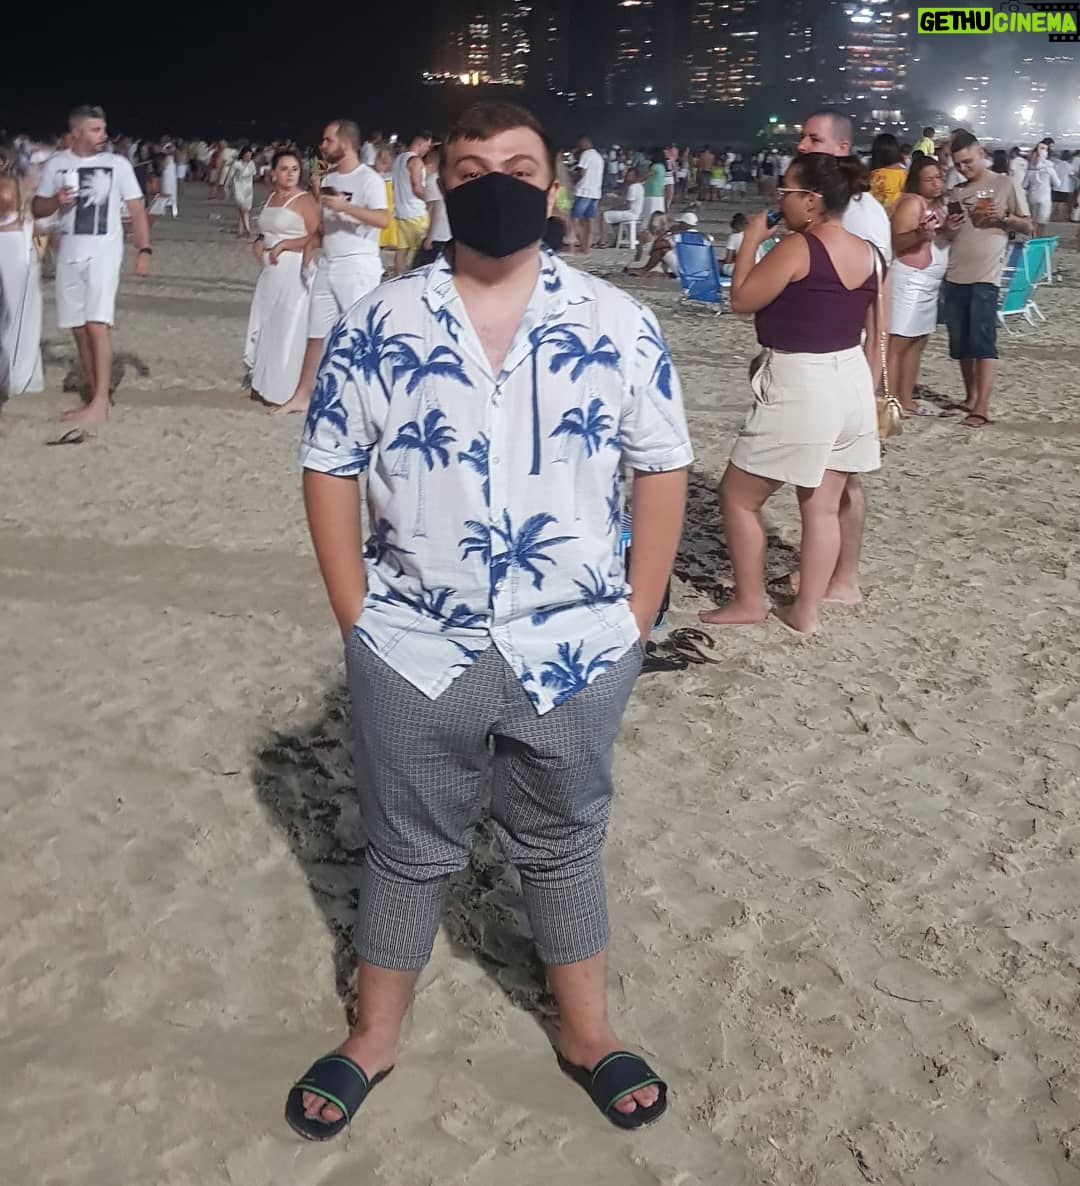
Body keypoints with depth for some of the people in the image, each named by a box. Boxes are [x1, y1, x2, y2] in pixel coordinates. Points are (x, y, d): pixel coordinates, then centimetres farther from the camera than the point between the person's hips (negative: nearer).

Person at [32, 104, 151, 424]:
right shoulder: (56, 164, 5)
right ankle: (92, 392, 17)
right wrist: (56, 200, -10)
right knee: (79, 328, 7)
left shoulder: (117, 164, -2)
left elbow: (137, 209, 0)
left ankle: (100, 403, -14)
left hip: (103, 253, -4)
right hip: (69, 254, 4)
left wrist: (144, 250, -10)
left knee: (97, 324, -14)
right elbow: (38, 209, 12)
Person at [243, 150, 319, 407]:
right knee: (263, 325, 12)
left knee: (287, 328, -4)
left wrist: (284, 245, -17)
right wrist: (259, 243, 8)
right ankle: (263, 383, 22)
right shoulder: (271, 199, 15)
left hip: (294, 272, -8)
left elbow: (316, 238, -16)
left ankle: (283, 390, 3)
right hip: (270, 271, 8)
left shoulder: (305, 200, -9)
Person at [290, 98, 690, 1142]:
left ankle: (585, 1031, 39)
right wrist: (357, 620, -4)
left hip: (573, 653, 0)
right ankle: (374, 1036, 38)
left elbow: (662, 472, 2)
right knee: (407, 851, 16)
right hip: (414, 654, 0)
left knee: (563, 846, 18)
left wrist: (634, 622, -2)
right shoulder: (377, 325, -3)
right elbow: (329, 470, 1)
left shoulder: (618, 325, -2)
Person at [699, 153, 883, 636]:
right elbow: (875, 339, 12)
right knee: (822, 506, 13)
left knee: (738, 494, 8)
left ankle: (748, 602, 15)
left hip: (799, 389, -8)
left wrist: (751, 239, -1)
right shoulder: (869, 254, 6)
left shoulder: (797, 247, -18)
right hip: (850, 384, 8)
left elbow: (741, 300, -10)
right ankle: (806, 609, 19)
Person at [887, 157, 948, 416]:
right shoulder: (912, 203, -10)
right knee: (897, 343, -10)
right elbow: (897, 242, -20)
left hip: (930, 281, 9)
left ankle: (906, 400, 14)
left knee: (917, 342, 9)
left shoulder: (938, 205, 17)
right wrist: (919, 234, -35)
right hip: (909, 278, -9)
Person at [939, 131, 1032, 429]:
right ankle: (970, 398, 20)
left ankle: (982, 409, -12)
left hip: (985, 277, -5)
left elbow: (1027, 227, 4)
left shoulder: (1005, 185, 3)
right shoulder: (955, 192, 14)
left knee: (982, 341, -10)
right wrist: (948, 229, -4)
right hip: (954, 277, 5)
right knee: (960, 344, 8)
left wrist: (1004, 217, -15)